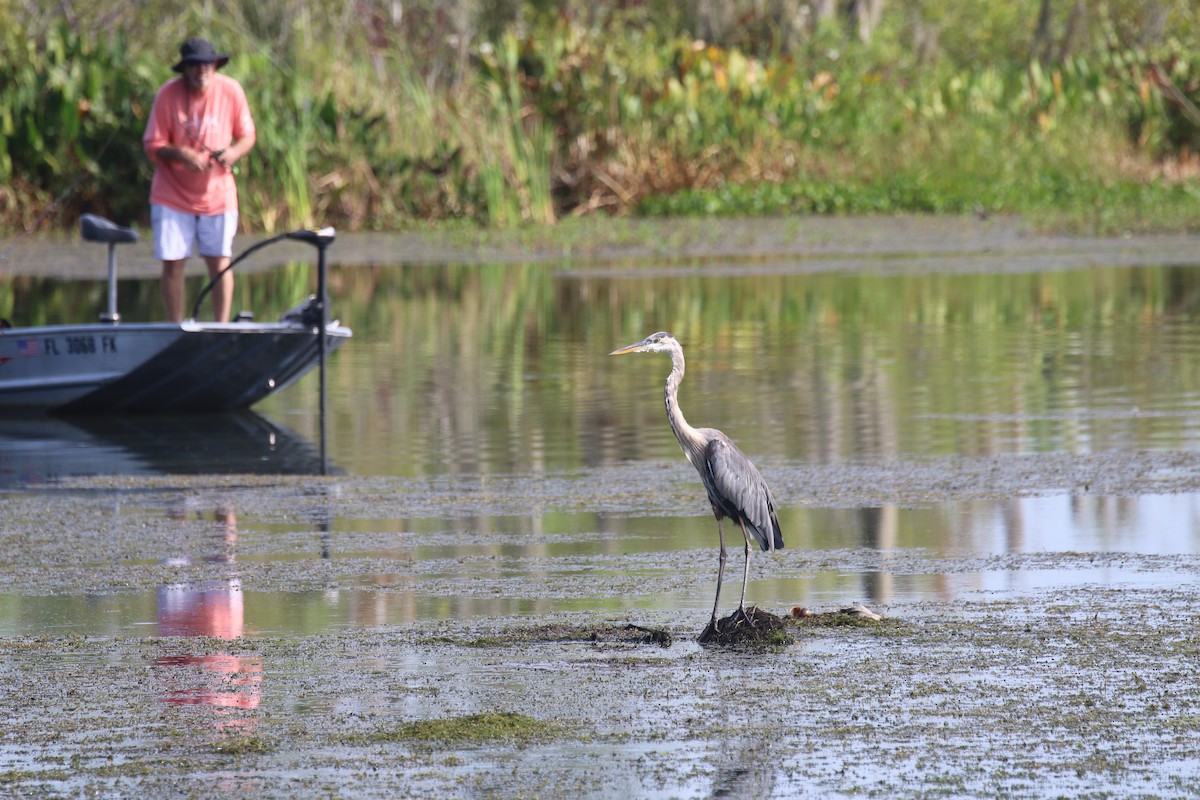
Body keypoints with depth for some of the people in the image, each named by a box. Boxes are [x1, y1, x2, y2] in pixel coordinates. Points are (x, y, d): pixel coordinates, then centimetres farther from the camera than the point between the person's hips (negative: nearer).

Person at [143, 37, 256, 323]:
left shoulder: (231, 91, -7)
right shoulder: (168, 94, -11)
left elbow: (247, 136, 3)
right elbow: (153, 146, -8)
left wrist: (234, 152, -19)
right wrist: (180, 153, -27)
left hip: (218, 193, 1)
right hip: (172, 195, -1)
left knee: (219, 263, 0)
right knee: (172, 264, -1)